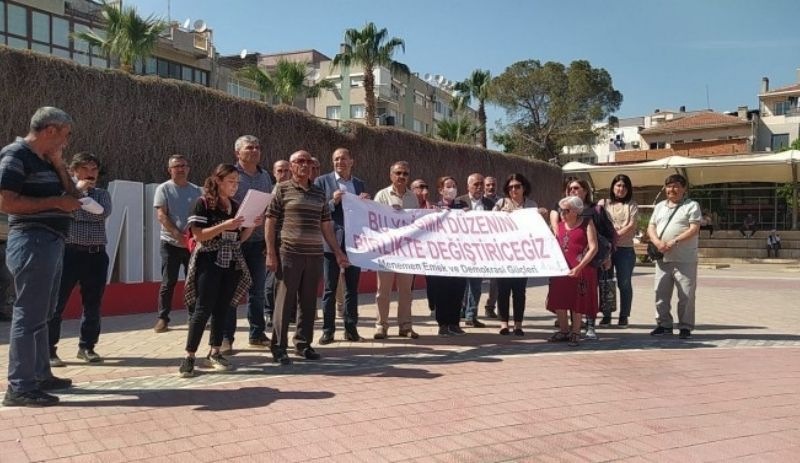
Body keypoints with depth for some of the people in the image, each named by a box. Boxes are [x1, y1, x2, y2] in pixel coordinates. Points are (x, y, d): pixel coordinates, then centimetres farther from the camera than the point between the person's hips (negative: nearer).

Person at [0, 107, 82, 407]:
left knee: (41, 314, 15)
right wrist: (55, 202, -18)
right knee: (29, 315, -7)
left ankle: (40, 376, 25)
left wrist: (59, 165, 5)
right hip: (32, 243, -10)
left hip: (51, 243, 10)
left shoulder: (45, 161, 17)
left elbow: (72, 196, 15)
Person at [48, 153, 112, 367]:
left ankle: (87, 346, 21)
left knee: (93, 303, 9)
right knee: (56, 303, -3)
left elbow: (103, 213, -8)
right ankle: (48, 350, 4)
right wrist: (78, 190, -11)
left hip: (96, 254, 4)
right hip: (69, 252, -4)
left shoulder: (102, 194, 13)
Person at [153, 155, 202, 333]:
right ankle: (162, 318, 6)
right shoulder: (164, 189, -1)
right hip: (171, 243, -3)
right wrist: (177, 234, -20)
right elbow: (161, 215, -9)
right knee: (168, 282, -1)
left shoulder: (196, 191, 9)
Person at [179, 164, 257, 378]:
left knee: (223, 308, 8)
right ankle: (189, 356, 2)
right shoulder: (204, 203, -6)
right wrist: (224, 225, -24)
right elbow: (198, 235, -15)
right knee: (203, 309, -6)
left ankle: (215, 352, 18)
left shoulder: (237, 206, 12)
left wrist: (252, 225, -3)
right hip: (209, 263, -6)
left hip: (232, 264, 6)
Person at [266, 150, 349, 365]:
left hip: (315, 254, 5)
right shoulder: (282, 189, 1)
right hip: (290, 253, -4)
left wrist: (338, 252, 13)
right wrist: (271, 253, -8)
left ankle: (303, 344, 22)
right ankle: (278, 347, 6)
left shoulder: (319, 194, 14)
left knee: (309, 302, 10)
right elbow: (270, 222, -1)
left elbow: (326, 226, 17)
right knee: (285, 300, -3)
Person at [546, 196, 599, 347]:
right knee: (558, 300, 5)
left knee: (577, 301, 2)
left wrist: (579, 267, -18)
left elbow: (593, 248, -10)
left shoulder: (586, 223, -3)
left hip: (580, 270, -5)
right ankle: (563, 331, 20)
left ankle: (575, 333, 14)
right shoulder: (560, 225, 13)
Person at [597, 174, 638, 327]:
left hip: (625, 248, -1)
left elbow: (632, 226, -3)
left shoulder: (631, 205, 10)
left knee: (624, 283, 2)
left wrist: (617, 235, -16)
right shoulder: (603, 203, 13)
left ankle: (624, 316, 9)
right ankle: (606, 315, 10)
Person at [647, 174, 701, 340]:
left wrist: (674, 241, -19)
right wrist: (657, 242, -8)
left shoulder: (692, 206, 0)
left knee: (686, 295, -2)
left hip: (685, 259, -5)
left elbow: (694, 229, -10)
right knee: (661, 293, 8)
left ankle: (685, 327, 7)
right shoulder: (660, 206, 17)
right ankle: (664, 324, 19)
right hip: (662, 258, 5)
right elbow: (651, 228, 12)